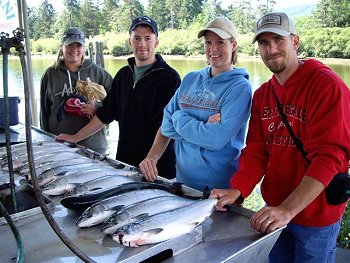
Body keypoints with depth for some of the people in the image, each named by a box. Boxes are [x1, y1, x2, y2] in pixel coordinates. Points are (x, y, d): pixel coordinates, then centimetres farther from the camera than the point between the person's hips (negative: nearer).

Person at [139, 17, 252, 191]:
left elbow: (217, 139, -24)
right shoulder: (190, 79, 4)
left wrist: (179, 118, -13)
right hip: (182, 179, 5)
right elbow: (167, 126, 2)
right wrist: (152, 157, -13)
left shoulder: (240, 87, -13)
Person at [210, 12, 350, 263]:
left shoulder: (328, 86, -16)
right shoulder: (262, 95, 4)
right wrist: (236, 190, -17)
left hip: (316, 216, -5)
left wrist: (288, 210, -30)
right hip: (274, 210, 6)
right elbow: (256, 150, 0)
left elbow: (329, 156, -24)